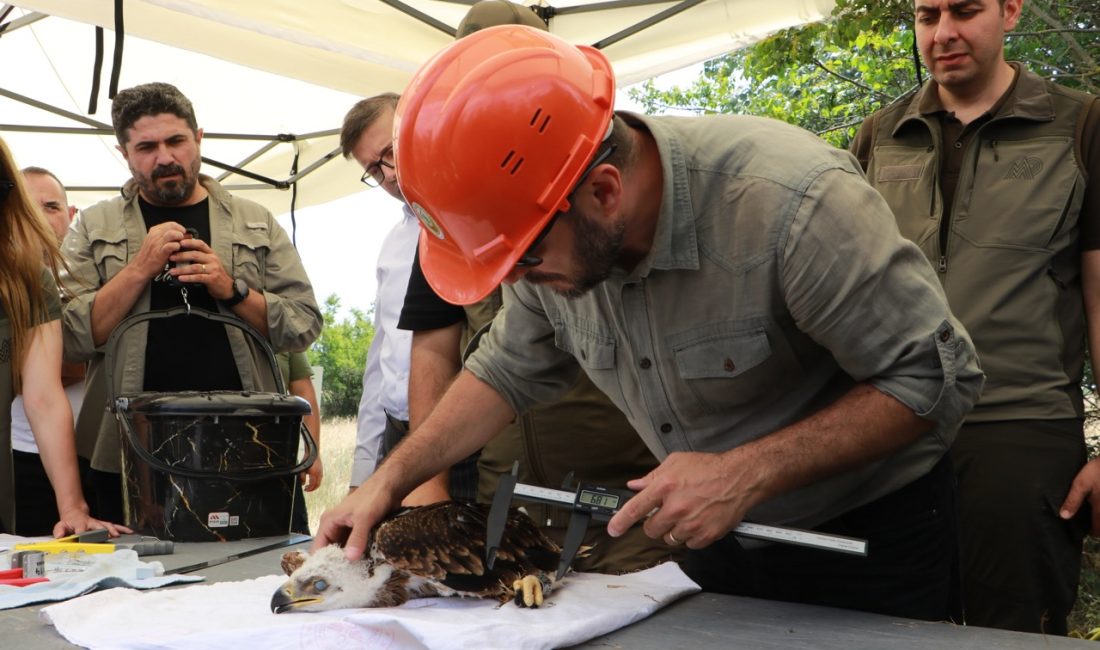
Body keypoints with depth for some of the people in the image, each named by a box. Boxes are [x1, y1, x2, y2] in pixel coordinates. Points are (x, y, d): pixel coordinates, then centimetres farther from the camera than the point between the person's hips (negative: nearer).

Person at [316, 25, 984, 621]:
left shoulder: (792, 202, -34)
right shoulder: (553, 231, -14)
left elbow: (934, 378, -25)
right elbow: (507, 372, 3)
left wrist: (747, 473, -32)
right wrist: (389, 481, -4)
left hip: (872, 534, -5)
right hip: (723, 535, 5)